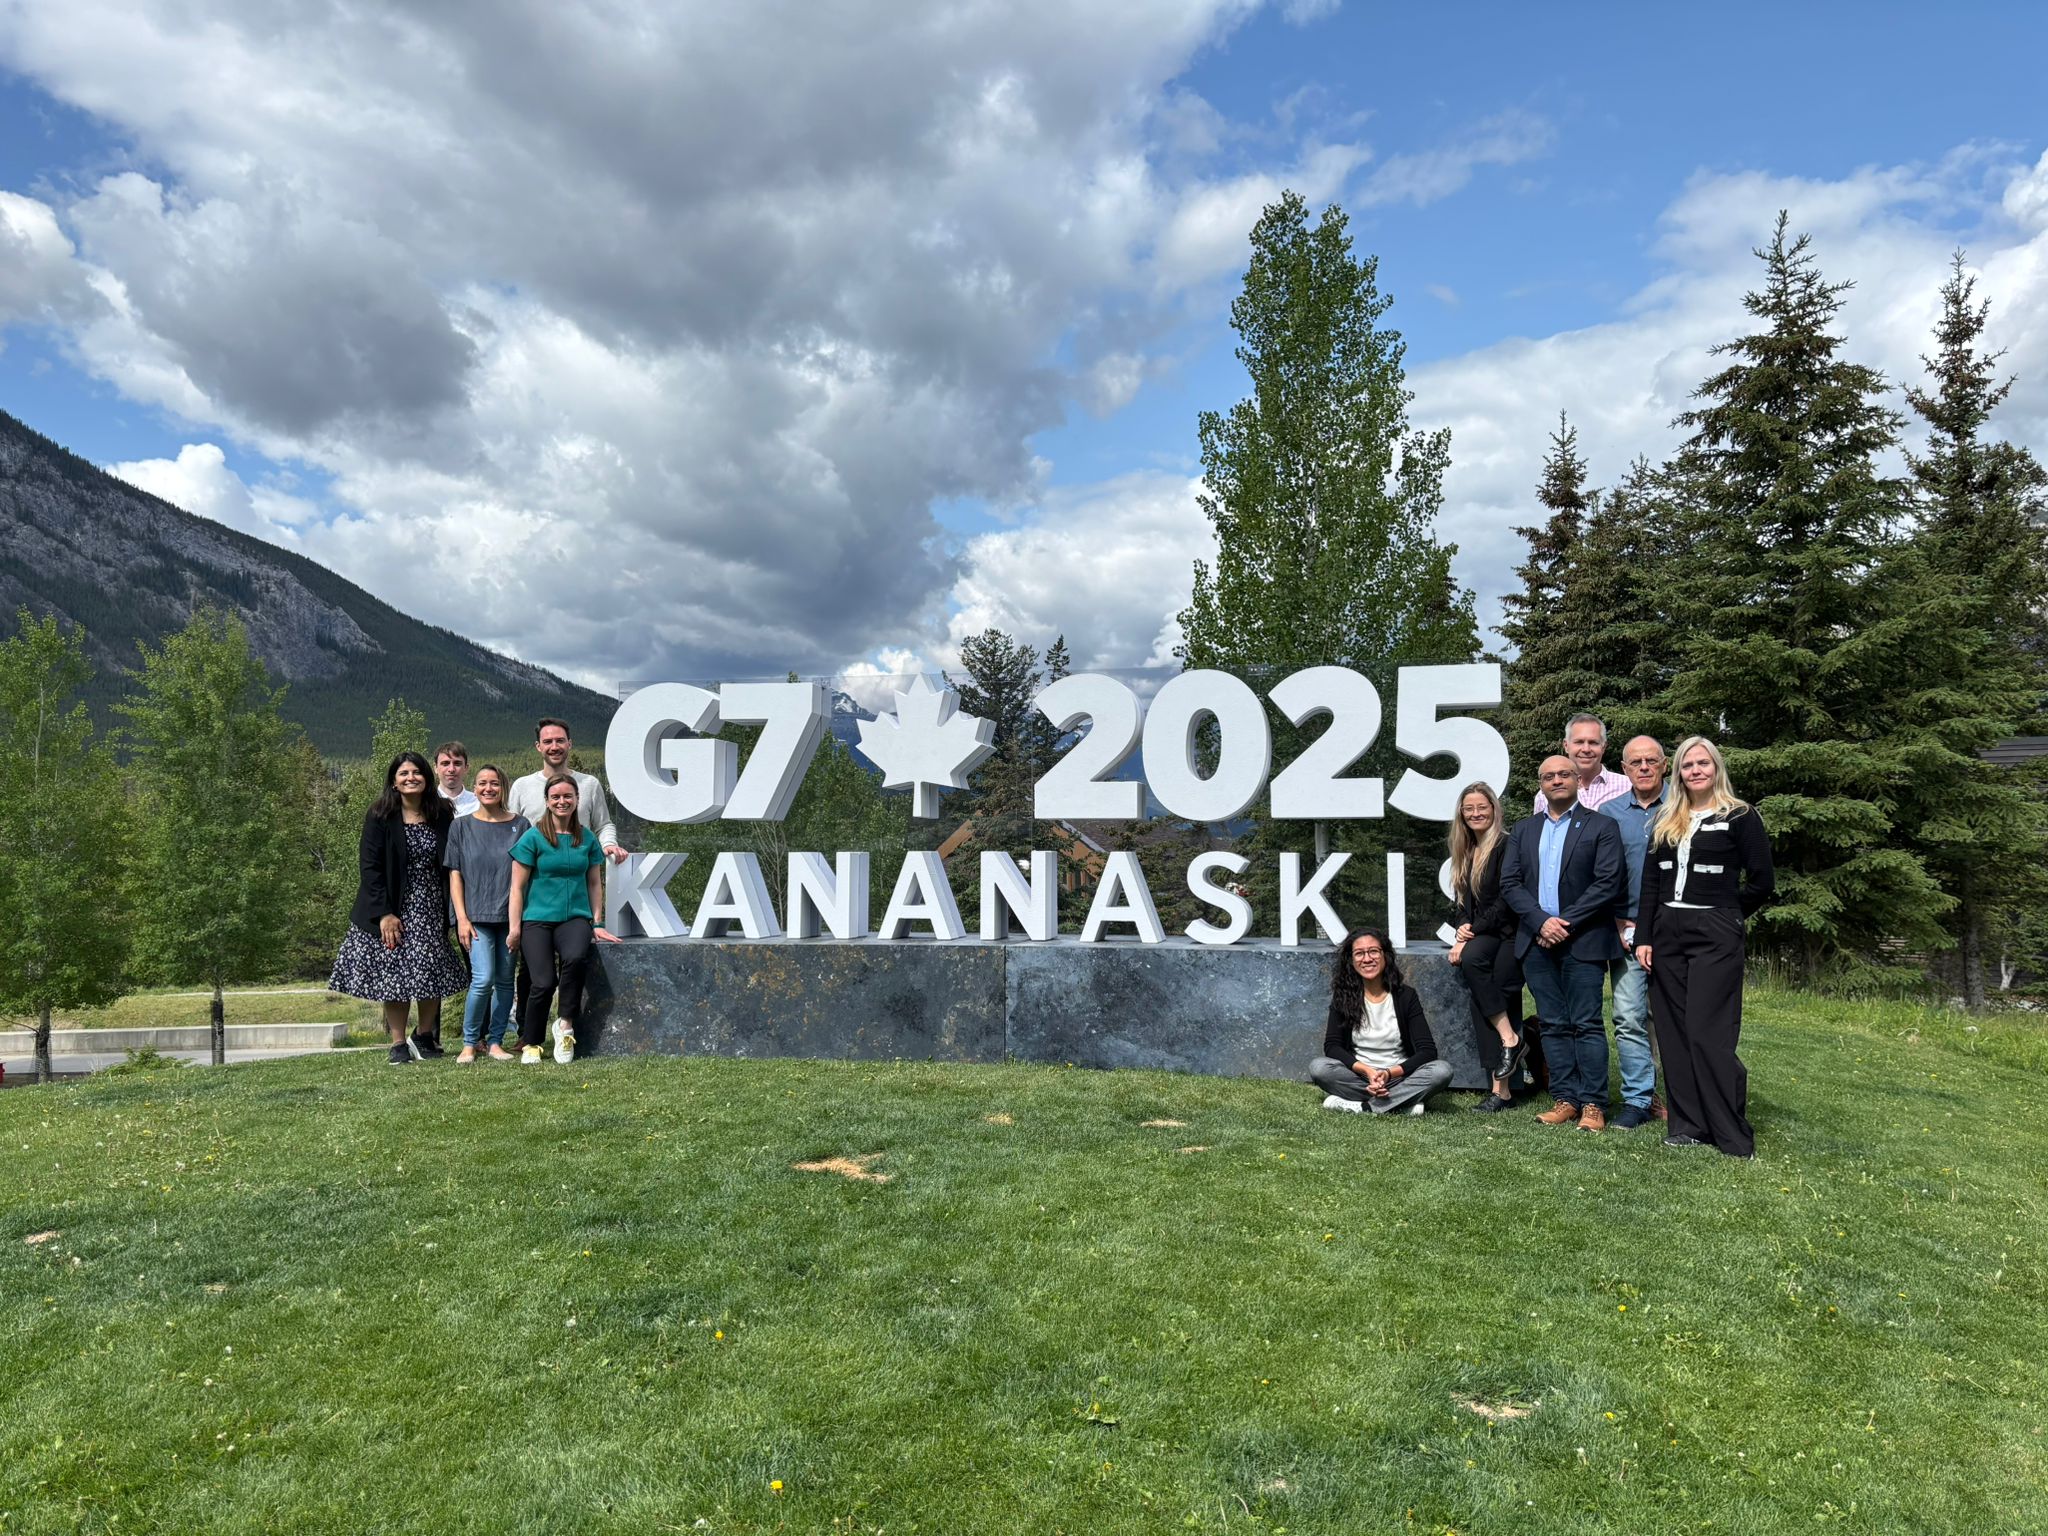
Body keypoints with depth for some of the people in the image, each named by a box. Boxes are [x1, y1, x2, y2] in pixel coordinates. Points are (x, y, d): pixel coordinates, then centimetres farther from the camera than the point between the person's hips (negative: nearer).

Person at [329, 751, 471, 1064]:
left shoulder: (443, 815, 4)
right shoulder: (380, 817, -4)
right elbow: (369, 867, -8)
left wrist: (452, 909, 0)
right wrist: (384, 913, -14)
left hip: (431, 908, 2)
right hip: (394, 907, -2)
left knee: (433, 971, 0)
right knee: (394, 974, 0)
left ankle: (425, 1035, 18)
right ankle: (398, 1044, 9)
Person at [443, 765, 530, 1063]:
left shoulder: (520, 825, 6)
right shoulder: (461, 826, 6)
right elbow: (455, 875, 4)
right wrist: (462, 918, -4)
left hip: (510, 916, 2)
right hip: (477, 916, -1)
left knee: (505, 980, 4)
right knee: (483, 979, -13)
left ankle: (495, 1041, 15)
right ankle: (470, 1043, 2)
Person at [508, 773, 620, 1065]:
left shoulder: (587, 838, 9)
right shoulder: (533, 837, 0)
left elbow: (594, 883, 15)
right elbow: (518, 886, 0)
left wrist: (597, 924, 11)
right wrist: (515, 927, -4)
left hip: (575, 917, 2)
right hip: (537, 918, -2)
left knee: (575, 957, -31)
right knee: (544, 982, -14)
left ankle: (565, 1024, -12)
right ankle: (530, 1044, 8)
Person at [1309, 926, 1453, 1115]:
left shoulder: (1406, 996, -2)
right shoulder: (1344, 997, 0)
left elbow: (1427, 1050, -7)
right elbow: (1332, 1046, -7)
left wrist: (1390, 1073, -21)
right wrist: (1367, 1071, -22)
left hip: (1399, 1077, 0)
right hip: (1357, 1076, 0)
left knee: (1442, 1069, -27)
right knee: (1318, 1067, -29)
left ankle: (1359, 1105, -26)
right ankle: (1402, 1101, -25)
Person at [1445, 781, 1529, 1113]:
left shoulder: (1507, 845, -5)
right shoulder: (1465, 852, 18)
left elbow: (1506, 900, -11)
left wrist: (1474, 931, -10)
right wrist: (1463, 929, 1)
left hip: (1508, 933, -6)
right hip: (1479, 936, 6)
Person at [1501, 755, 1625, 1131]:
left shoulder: (1601, 826, 1)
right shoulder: (1523, 831, 13)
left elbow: (1607, 884, -8)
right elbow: (1509, 884, 6)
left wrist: (1565, 922, -12)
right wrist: (1542, 921, -9)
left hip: (1583, 941, -4)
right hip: (1537, 941, 4)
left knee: (1587, 1025, -3)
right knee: (1554, 1025, 7)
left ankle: (1593, 1104, 1)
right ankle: (1564, 1099, 13)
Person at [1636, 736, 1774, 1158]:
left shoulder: (1740, 817, -2)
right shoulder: (1666, 822, 13)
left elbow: (1762, 881, -1)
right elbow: (1651, 882, 11)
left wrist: (1728, 916, 7)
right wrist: (1643, 937, 4)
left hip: (1715, 937, -5)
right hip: (1666, 934, 6)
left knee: (1709, 1035, -10)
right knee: (1674, 1033, 6)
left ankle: (1734, 1138, -2)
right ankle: (1689, 1125, 14)